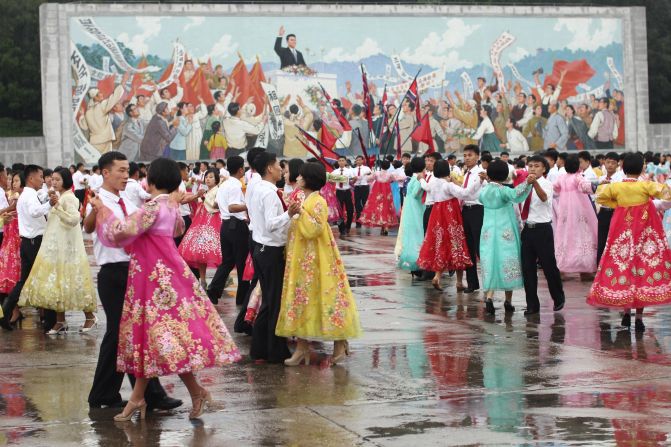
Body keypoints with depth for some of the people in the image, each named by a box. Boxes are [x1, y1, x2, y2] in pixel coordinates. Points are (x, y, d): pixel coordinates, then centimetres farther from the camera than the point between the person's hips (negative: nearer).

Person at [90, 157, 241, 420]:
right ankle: (138, 398, 15)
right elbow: (178, 227, 33)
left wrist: (103, 210, -12)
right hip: (162, 272, 9)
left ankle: (197, 392, 0)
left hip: (157, 275, -9)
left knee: (160, 333, -6)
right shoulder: (170, 204, 10)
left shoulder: (154, 206, -18)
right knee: (149, 330, 10)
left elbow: (122, 231, -25)